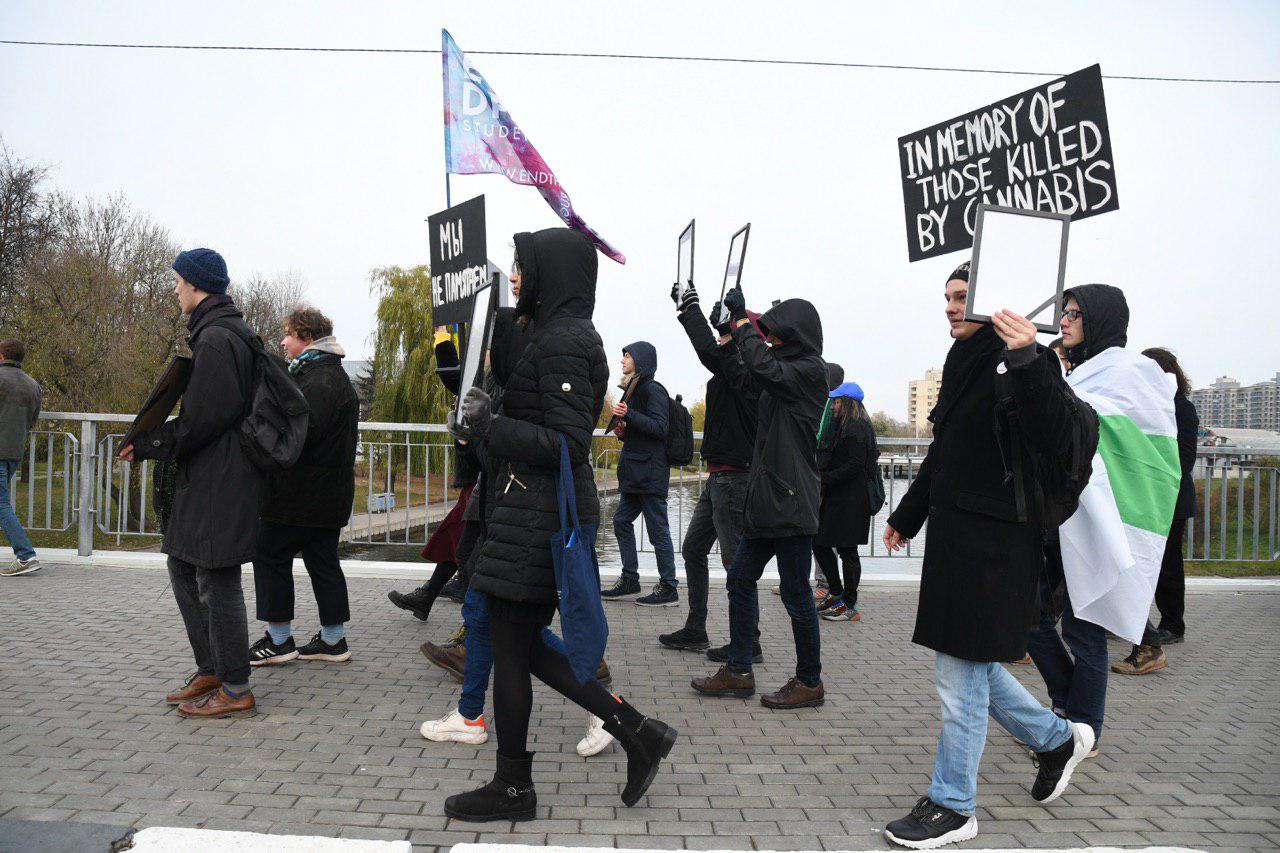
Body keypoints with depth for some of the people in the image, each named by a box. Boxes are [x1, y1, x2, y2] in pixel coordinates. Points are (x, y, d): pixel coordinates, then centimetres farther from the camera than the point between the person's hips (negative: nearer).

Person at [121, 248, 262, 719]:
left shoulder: (216, 338, -16)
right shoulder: (220, 332, 17)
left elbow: (205, 417, -22)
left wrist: (150, 443, -11)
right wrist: (150, 441, 16)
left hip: (221, 481, -11)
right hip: (204, 479, 11)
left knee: (217, 581, -4)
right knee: (183, 569, 18)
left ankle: (235, 691, 5)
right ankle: (211, 669, 27)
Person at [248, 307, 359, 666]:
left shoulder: (318, 379, -16)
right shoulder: (337, 376, 18)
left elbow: (302, 430, -28)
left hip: (301, 493, -10)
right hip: (330, 491, 10)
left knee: (271, 556, 2)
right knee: (323, 561, 12)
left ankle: (279, 640, 8)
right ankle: (333, 639, 17)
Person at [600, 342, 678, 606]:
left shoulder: (653, 390, -9)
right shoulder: (635, 389, 19)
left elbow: (660, 428, -19)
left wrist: (629, 415, -26)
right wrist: (623, 431, 6)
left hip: (651, 472, -10)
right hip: (635, 472, 10)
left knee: (657, 529, -6)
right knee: (621, 521, 10)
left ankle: (668, 589, 0)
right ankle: (630, 579, 18)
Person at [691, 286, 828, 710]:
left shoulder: (810, 371, -10)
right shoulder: (790, 371, 16)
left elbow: (762, 366, -26)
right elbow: (756, 371, 33)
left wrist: (742, 318, -13)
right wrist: (739, 324, 22)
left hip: (792, 501, -10)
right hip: (767, 500, 10)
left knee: (796, 594, -1)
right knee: (740, 579, 12)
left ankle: (809, 682, 13)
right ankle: (738, 672, 20)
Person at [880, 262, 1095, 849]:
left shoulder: (1020, 362, -12)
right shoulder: (964, 362, 14)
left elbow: (1053, 439, -27)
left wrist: (1027, 362, -37)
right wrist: (907, 516, 31)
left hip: (995, 543, -9)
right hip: (954, 533, 9)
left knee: (962, 673, -1)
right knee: (967, 663, 17)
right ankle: (1057, 738, 38)